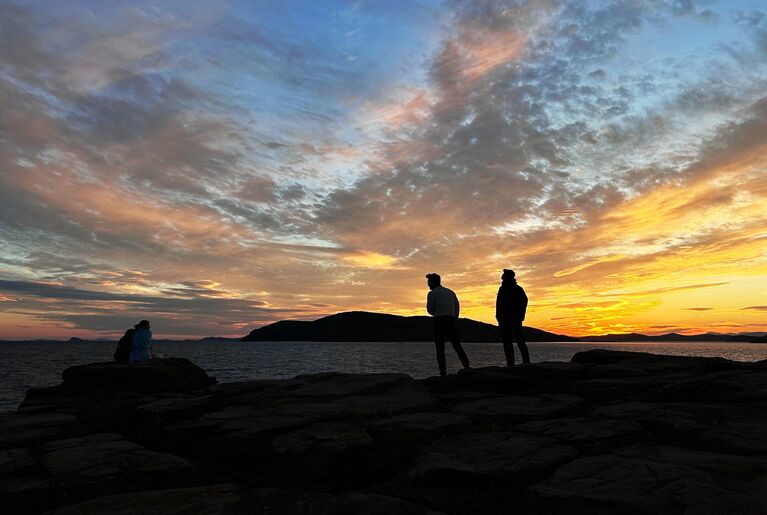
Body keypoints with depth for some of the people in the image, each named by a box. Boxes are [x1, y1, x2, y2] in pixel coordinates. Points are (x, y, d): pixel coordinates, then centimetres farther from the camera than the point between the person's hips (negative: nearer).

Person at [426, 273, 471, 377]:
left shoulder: (432, 293, 0)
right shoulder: (450, 292, 17)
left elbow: (430, 310, -2)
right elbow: (457, 307, 14)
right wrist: (454, 319, 17)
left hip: (439, 321, -5)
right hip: (451, 321, 5)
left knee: (440, 348, -1)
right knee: (457, 346, 10)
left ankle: (443, 372, -6)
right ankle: (467, 367, 2)